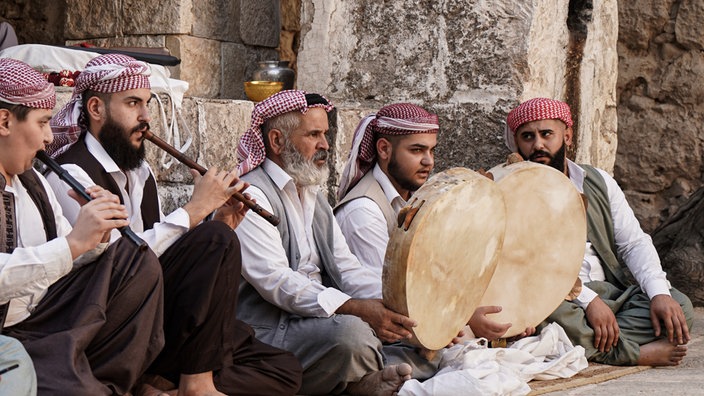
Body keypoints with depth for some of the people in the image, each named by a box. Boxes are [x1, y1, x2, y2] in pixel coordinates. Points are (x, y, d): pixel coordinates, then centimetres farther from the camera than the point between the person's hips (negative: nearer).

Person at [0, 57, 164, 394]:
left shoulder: (31, 181, 12)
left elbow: (67, 262, 15)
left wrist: (96, 237, -5)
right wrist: (73, 243, -28)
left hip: (42, 317, 9)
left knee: (136, 261, 4)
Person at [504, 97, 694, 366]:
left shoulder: (599, 182, 16)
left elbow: (635, 243, 11)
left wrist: (659, 293, -8)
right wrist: (588, 300, -25)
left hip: (611, 291, 5)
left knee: (680, 306, -16)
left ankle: (589, 345, -25)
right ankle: (637, 352, -23)